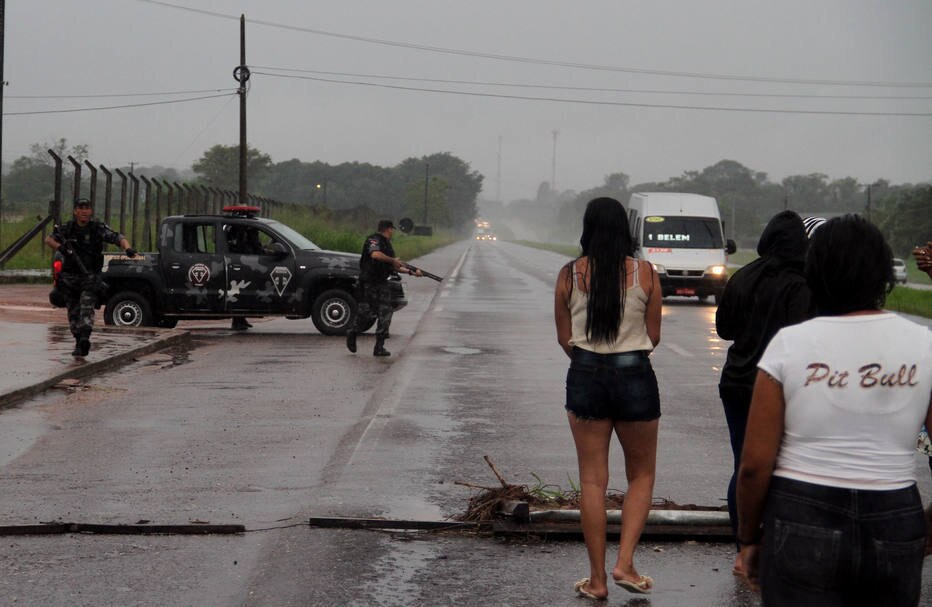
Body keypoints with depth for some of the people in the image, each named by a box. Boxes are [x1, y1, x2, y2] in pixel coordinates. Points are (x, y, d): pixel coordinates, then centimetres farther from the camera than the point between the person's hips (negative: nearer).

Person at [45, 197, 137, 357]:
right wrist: (60, 247, -13)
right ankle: (79, 343, 19)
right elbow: (49, 239, 8)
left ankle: (85, 337, -34)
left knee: (87, 306, -21)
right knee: (73, 312, 8)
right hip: (69, 277, 3)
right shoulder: (67, 228, 2)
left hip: (90, 277, -3)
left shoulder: (98, 228, -5)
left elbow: (118, 238, -11)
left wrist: (127, 248, -33)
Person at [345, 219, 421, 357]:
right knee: (365, 313, -5)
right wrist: (393, 260, -19)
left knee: (385, 314, 2)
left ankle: (379, 347, 7)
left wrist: (412, 272, 19)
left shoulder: (387, 244, 19)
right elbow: (375, 255, -30)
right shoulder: (373, 240, -9)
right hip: (368, 283, -8)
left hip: (382, 283, 8)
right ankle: (352, 334, 16)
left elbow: (394, 267, 24)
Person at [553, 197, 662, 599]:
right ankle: (625, 563, 3)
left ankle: (597, 579, 12)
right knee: (641, 476, 16)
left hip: (585, 376, 1)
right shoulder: (645, 274, -5)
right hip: (635, 375, -1)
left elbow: (564, 338, 3)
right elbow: (653, 337, 2)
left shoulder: (570, 275, -2)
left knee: (592, 481, 8)